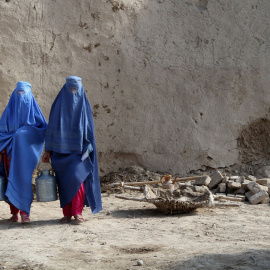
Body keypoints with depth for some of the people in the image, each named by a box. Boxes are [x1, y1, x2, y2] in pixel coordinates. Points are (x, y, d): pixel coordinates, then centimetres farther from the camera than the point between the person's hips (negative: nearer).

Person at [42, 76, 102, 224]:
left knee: (76, 177, -18)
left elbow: (89, 129, 0)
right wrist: (48, 150, 2)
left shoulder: (84, 106, 1)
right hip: (61, 150, 2)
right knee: (64, 181, 2)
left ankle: (77, 212, -10)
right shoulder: (58, 105, 4)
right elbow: (51, 128, 6)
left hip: (78, 150, -2)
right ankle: (67, 213, 11)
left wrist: (87, 148, -11)